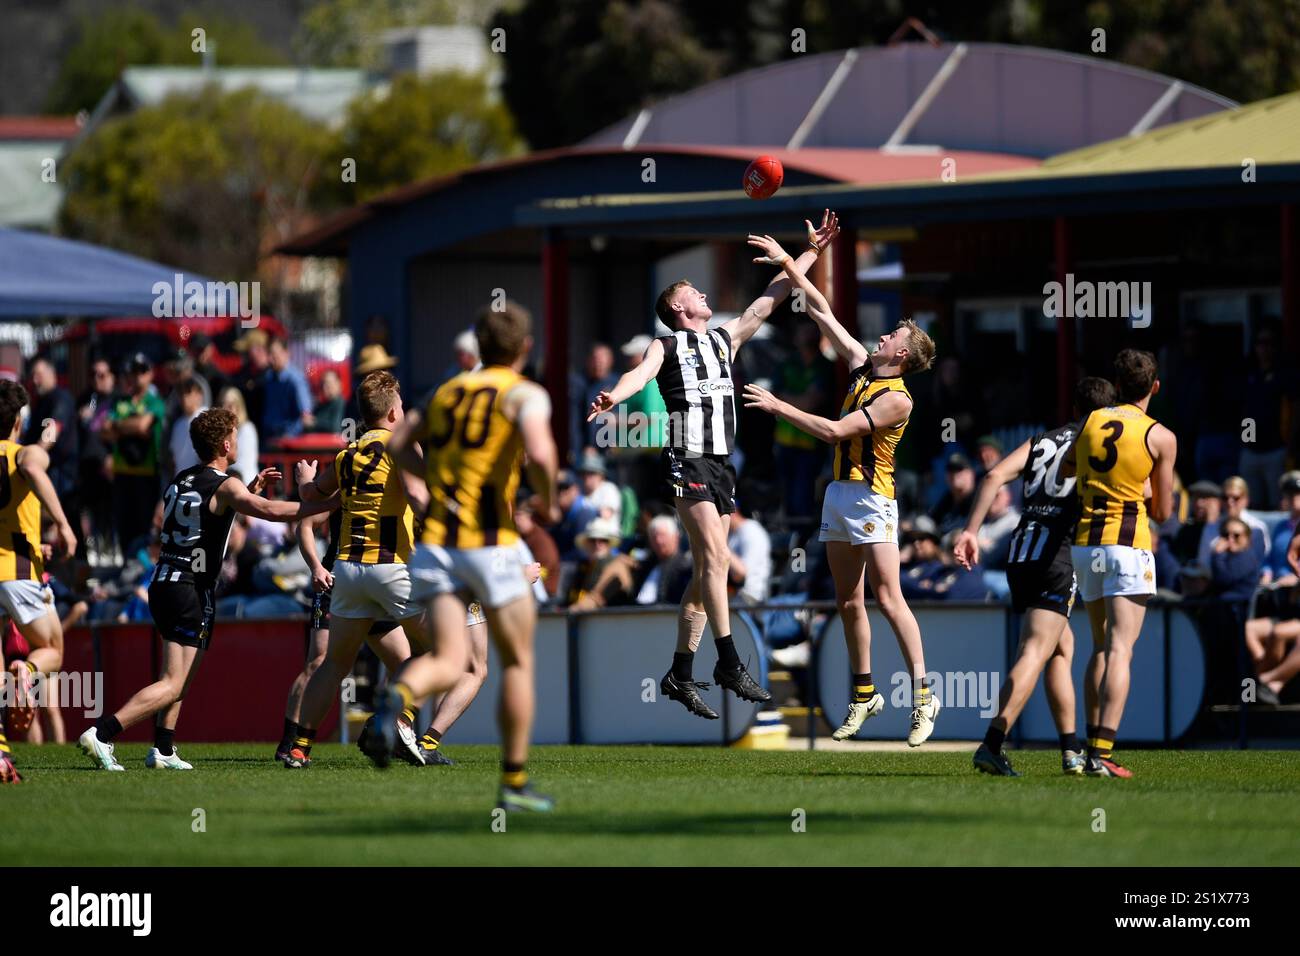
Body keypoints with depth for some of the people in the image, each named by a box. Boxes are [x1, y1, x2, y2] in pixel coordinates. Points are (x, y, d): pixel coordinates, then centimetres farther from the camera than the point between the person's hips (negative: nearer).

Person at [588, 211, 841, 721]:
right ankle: (729, 663, -22)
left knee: (707, 570, 6)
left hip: (722, 465, 7)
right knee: (715, 558, -18)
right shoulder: (666, 346, 3)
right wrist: (613, 396, -40)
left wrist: (811, 251, 23)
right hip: (688, 462, -7)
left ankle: (680, 674, 10)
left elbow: (771, 298, 24)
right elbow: (641, 372, -17)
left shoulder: (726, 338, 21)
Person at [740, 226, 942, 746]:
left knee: (888, 598, -14)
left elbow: (835, 431, -20)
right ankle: (864, 695, 15)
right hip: (838, 493, 8)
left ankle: (923, 694, -15)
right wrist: (787, 262, 12)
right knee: (848, 602, 9)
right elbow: (823, 313, 14)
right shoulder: (862, 365, 9)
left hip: (871, 499, -8)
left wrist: (778, 406, -18)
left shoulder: (897, 399, -15)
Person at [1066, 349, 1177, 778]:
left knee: (1101, 647, 18)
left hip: (1084, 544, 5)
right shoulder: (1161, 437, -6)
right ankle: (1103, 754, -21)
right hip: (1128, 545, -5)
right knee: (1120, 651, -9)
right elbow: (1162, 512, 0)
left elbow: (1064, 469, 22)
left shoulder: (1091, 421, 5)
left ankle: (1092, 748, 15)